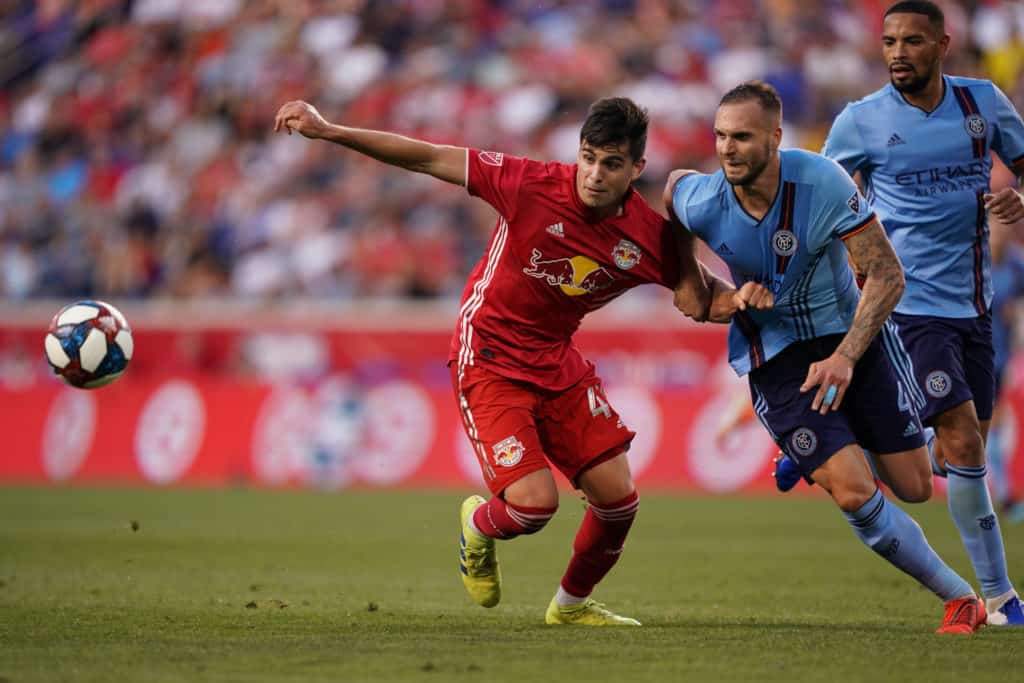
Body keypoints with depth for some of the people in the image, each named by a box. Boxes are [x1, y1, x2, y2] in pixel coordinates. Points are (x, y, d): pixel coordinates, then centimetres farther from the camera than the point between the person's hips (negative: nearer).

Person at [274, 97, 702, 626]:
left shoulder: (650, 236, -12)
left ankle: (572, 603, 29)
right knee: (535, 503, -18)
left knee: (618, 497, 0)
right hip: (489, 360, -4)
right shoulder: (532, 186, -23)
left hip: (559, 363, 5)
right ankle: (479, 527, 21)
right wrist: (328, 131, -22)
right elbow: (428, 159, -19)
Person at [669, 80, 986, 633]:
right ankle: (960, 597, -1)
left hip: (850, 333, 1)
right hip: (773, 356, -1)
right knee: (854, 493, -17)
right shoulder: (702, 203, -20)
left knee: (916, 488, 4)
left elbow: (887, 274, -18)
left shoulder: (821, 182, -24)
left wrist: (845, 356, -28)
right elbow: (673, 183, 7)